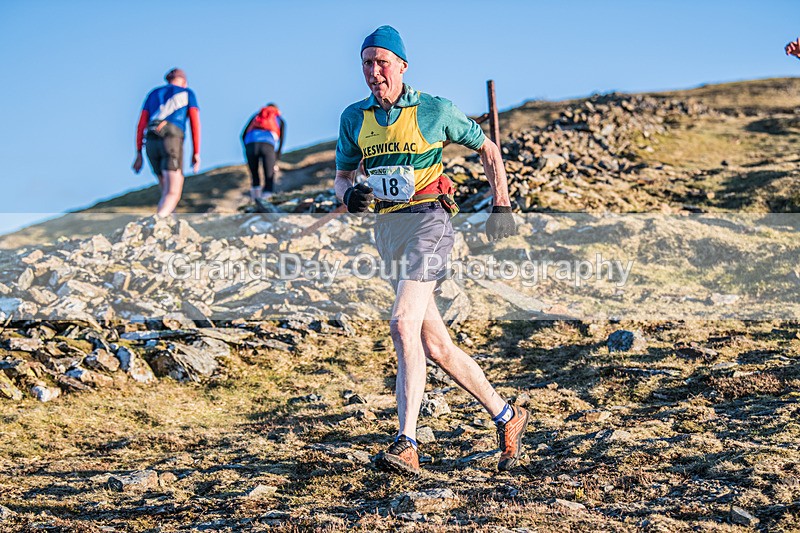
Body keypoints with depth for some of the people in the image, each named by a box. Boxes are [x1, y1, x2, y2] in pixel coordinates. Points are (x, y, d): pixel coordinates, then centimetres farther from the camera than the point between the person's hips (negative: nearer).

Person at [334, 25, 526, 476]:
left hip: (428, 221, -6)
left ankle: (407, 446, -27)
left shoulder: (434, 110, -2)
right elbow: (342, 176, 19)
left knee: (404, 325, -23)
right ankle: (508, 417, 23)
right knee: (436, 346, 6)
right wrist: (350, 194, -5)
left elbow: (488, 149, 10)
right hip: (387, 230, 6)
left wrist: (502, 207, 4)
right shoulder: (355, 118, 10)